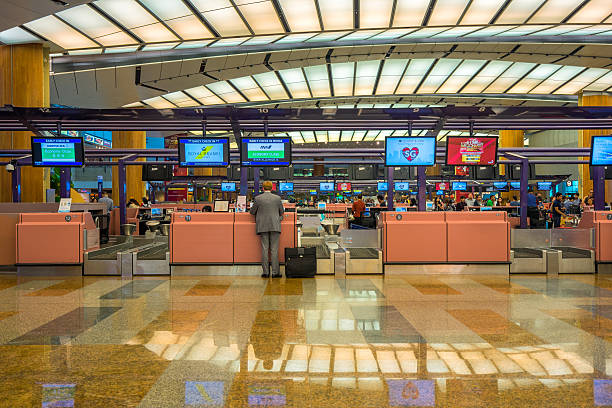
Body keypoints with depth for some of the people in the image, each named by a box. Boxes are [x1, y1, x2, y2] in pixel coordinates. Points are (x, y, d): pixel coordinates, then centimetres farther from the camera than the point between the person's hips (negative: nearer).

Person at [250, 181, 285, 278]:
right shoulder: (277, 198, 2)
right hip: (275, 226, 0)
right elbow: (282, 212, 12)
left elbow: (252, 212, 7)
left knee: (264, 249, 3)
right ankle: (275, 272, 2)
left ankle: (266, 272, 3)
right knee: (274, 250, 2)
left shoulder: (258, 198, -1)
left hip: (262, 227, 0)